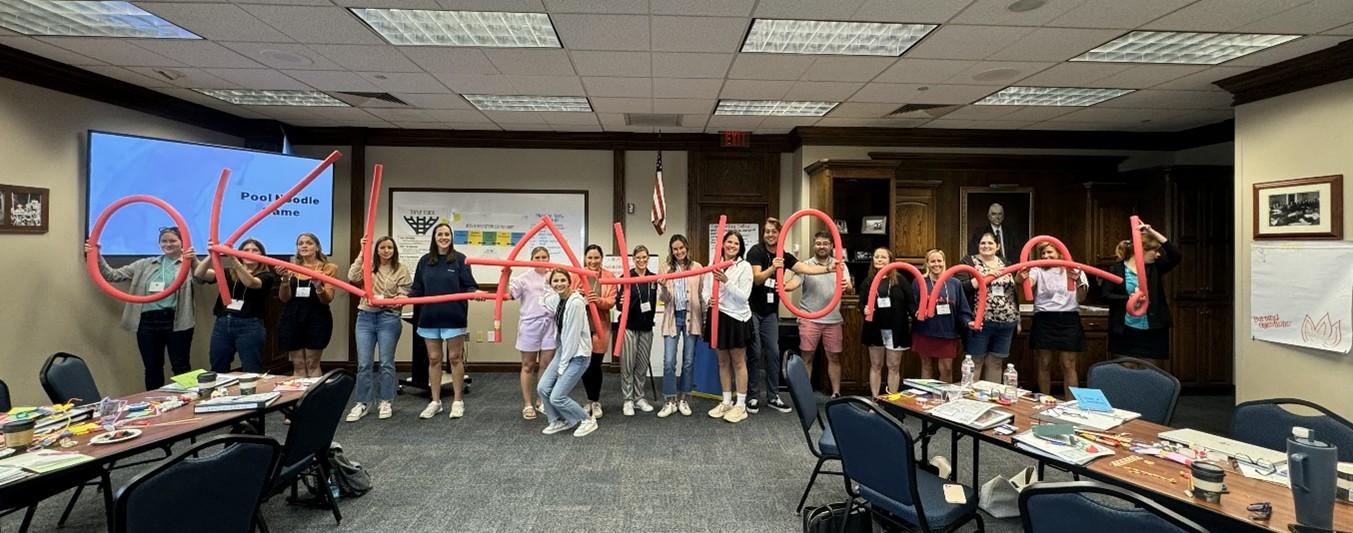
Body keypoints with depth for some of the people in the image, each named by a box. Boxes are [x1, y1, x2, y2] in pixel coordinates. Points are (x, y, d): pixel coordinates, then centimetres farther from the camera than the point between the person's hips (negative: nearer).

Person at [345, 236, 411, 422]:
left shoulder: (401, 270, 2)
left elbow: (404, 294, -1)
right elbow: (352, 277, -9)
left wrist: (397, 301, -22)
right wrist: (361, 253, -11)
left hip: (388, 318, -2)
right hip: (365, 317, 2)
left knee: (386, 363, 4)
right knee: (363, 363, 4)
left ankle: (385, 402, 16)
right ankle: (362, 403, 15)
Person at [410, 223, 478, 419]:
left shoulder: (459, 259, -2)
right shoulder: (425, 261, 8)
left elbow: (469, 286, -5)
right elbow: (417, 289, 9)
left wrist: (476, 293, -25)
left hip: (454, 317, -3)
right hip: (430, 317, 3)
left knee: (455, 358, 5)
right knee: (434, 359, 9)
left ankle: (457, 401, 15)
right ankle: (435, 402, 20)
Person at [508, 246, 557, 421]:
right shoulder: (525, 278, -2)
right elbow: (509, 294, -11)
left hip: (550, 325, 2)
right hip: (530, 324, -2)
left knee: (547, 365, 7)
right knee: (528, 366, 8)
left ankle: (541, 400, 24)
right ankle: (527, 404, 18)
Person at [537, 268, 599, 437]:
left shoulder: (575, 302, -22)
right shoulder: (557, 299, 2)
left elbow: (573, 336, -19)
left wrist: (563, 365, -14)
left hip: (578, 354, -8)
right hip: (564, 350, 8)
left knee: (557, 397, -8)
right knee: (543, 388, 4)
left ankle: (588, 420, 11)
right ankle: (559, 421, 25)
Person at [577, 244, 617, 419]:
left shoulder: (609, 276, 0)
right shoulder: (577, 275, -1)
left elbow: (611, 301, -5)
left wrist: (599, 300, -25)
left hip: (600, 326, -1)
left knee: (596, 365, 1)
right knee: (584, 365, 7)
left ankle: (596, 402, 18)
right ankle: (591, 401, 25)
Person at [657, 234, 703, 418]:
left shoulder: (697, 267, 2)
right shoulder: (666, 268, 5)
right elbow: (663, 299, 1)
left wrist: (704, 318, 3)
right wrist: (663, 287, -20)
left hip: (691, 318, 0)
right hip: (673, 318, 0)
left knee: (688, 361, 6)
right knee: (669, 362, -4)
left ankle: (682, 400, 19)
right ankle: (670, 402, 8)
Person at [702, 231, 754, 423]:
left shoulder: (744, 267, -8)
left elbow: (744, 296, -14)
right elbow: (705, 290, 6)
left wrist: (726, 281, -24)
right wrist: (709, 300, -16)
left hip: (736, 318, -4)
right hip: (717, 317, 5)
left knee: (738, 362, 4)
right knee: (723, 362, 13)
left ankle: (741, 405, 12)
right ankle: (726, 402, 25)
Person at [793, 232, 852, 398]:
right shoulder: (806, 265, -1)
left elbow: (850, 288, -5)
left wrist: (847, 286, -31)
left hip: (833, 320, 2)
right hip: (809, 319, -2)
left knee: (834, 357, 10)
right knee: (807, 357, 3)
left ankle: (836, 394, 22)